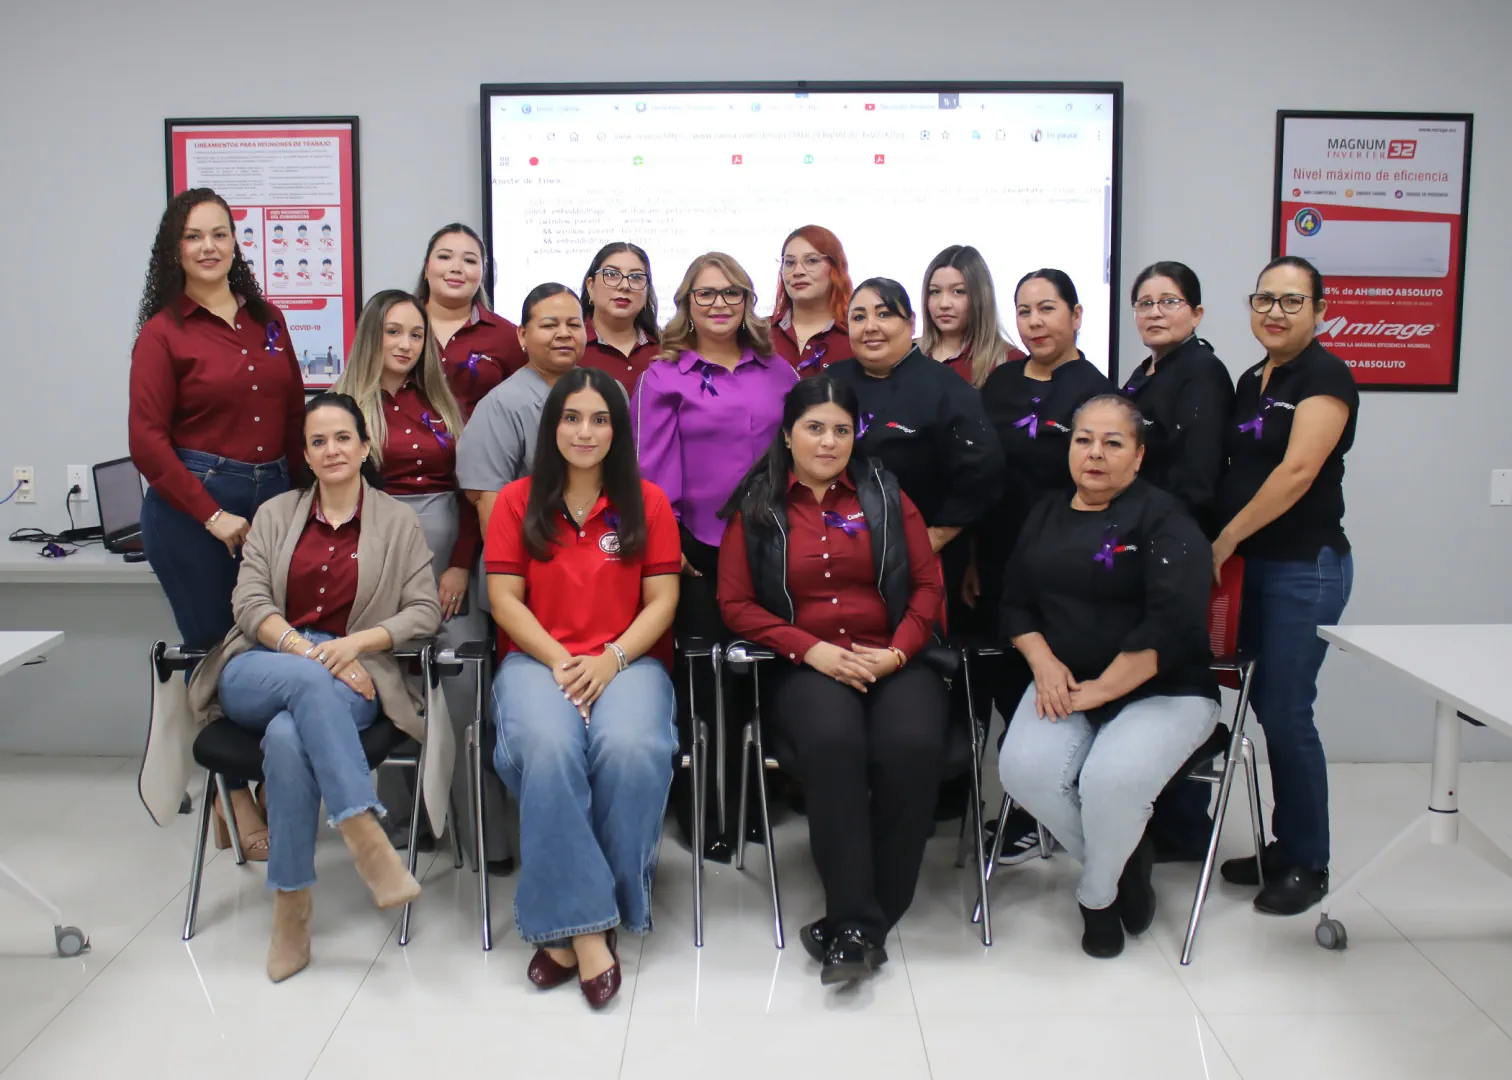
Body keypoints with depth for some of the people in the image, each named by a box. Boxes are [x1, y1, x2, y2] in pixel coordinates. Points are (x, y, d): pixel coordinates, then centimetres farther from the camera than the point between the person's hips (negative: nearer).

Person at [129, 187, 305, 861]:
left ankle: (230, 788, 17)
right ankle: (237, 802, 14)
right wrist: (213, 516, -10)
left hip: (273, 501, 5)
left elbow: (297, 415, 15)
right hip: (192, 506, -4)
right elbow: (147, 439, -6)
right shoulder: (164, 332, 0)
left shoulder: (267, 320, 13)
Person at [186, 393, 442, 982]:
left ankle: (291, 906, -26)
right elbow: (251, 605, 5)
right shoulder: (274, 515, 17)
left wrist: (355, 642, -13)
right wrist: (308, 652, -13)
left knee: (287, 738, -35)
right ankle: (365, 834, -42)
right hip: (262, 672, 1)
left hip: (349, 678, -1)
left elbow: (425, 611, 4)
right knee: (309, 681, -37)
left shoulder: (397, 521, 12)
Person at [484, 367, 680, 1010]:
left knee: (631, 750, -33)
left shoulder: (646, 503, 9)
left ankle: (565, 922, -16)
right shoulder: (518, 501, 9)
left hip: (628, 661, 0)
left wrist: (610, 659, -12)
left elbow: (661, 600, 4)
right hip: (536, 659, 0)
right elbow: (504, 598, 3)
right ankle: (585, 926, -26)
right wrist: (559, 661, -11)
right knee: (549, 748, -34)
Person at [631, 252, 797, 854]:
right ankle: (698, 803, 15)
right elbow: (654, 466, -2)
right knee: (701, 677, 1)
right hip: (698, 551, -3)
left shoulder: (777, 372, 13)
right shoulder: (665, 376, 4)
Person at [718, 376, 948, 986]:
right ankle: (855, 921, -25)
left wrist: (898, 652, -7)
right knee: (833, 742, -35)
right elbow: (736, 602, 5)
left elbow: (928, 585, 10)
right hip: (807, 667, -1)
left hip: (893, 662, 1)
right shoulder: (757, 507, 12)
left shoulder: (885, 494, 15)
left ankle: (865, 924, -16)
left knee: (911, 746, -31)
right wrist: (811, 649, -8)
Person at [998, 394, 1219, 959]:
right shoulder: (1046, 515, 14)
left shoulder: (1164, 518, -5)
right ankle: (1126, 860, 3)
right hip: (1065, 684, 5)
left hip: (1163, 691, -4)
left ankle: (1097, 894, 1)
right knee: (1025, 769, -25)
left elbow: (1172, 622, -17)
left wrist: (1101, 689, -18)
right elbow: (1015, 604, 12)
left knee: (1113, 779, -32)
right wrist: (1044, 662, -7)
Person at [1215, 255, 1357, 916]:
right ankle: (1285, 846, 25)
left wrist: (1224, 540, -16)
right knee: (1268, 706, 12)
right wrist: (1225, 546, 5)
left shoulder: (1325, 378, -10)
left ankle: (1308, 866, 11)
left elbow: (1297, 472, -19)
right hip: (1252, 565, 8)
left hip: (1305, 568, -8)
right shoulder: (1252, 381, 15)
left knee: (1285, 712, -4)